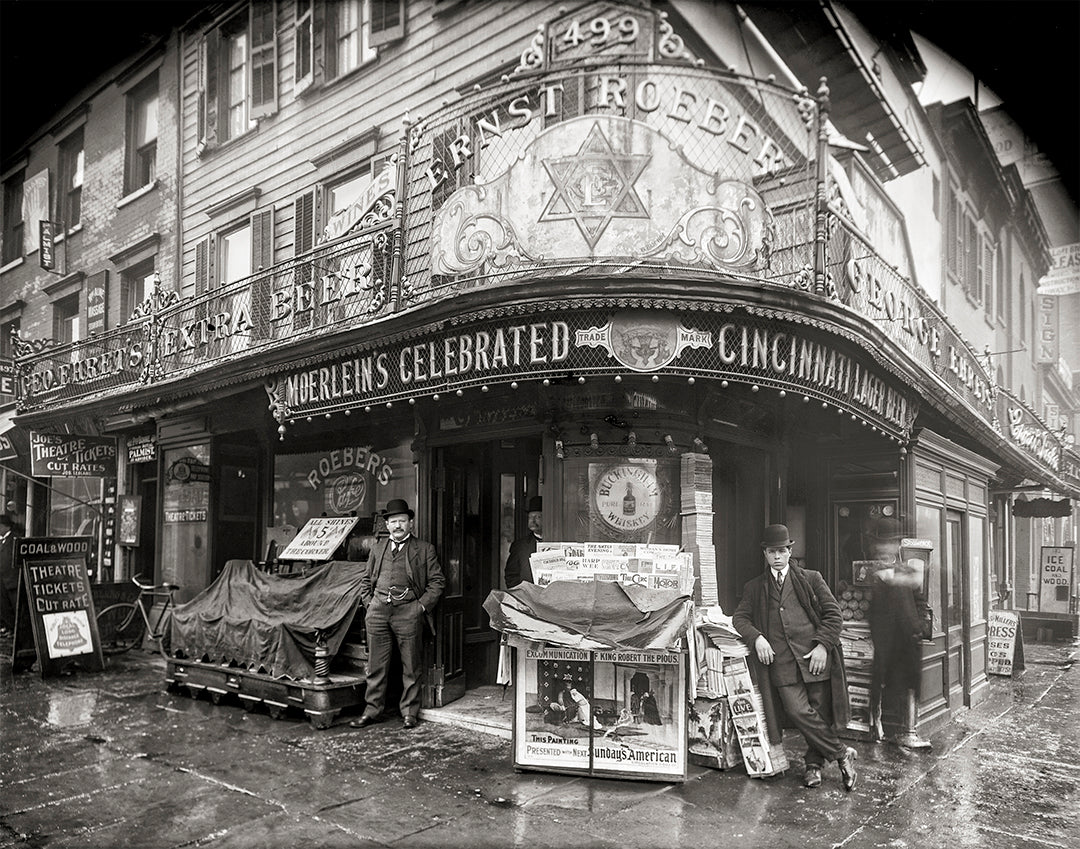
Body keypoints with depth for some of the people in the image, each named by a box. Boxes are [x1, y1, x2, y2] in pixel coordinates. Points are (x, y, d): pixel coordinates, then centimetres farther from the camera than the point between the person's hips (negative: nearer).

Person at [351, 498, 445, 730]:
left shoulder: (424, 549, 6)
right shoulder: (378, 548, 17)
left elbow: (437, 581, 3)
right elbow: (366, 579, 21)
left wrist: (422, 605, -6)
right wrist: (369, 603, 8)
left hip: (408, 611, -3)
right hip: (378, 610, 3)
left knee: (411, 667, 4)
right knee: (376, 665, 8)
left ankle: (409, 712, 15)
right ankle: (372, 710, 19)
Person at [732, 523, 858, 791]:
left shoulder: (811, 579, 11)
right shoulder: (754, 587, 15)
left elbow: (833, 613, 8)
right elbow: (740, 617, 11)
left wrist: (823, 645, -5)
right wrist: (756, 637, -8)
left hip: (814, 657, 0)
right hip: (781, 662, 0)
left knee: (820, 713, 1)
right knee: (798, 712, -14)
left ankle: (814, 763, 22)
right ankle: (842, 754, 3)